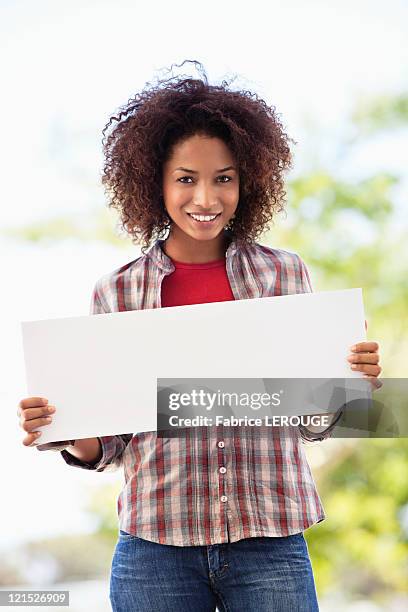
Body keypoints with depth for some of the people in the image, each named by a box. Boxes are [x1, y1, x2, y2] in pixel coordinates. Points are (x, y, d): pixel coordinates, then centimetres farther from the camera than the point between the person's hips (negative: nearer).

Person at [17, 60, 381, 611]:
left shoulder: (285, 275, 3)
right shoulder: (117, 292, 2)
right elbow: (108, 444, 6)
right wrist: (62, 434, -13)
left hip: (270, 549, 0)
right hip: (155, 551, 0)